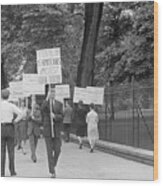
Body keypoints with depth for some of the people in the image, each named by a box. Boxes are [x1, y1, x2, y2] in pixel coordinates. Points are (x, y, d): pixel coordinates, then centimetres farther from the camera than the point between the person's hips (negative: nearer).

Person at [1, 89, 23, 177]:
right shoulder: (11, 106, 1)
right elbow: (20, 114, -12)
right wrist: (14, 122, -2)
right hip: (10, 128, 1)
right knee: (11, 150, 4)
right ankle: (12, 171, 3)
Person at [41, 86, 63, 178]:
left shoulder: (59, 104, 6)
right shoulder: (45, 103, 4)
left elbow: (61, 116, -1)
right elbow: (43, 109, -20)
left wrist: (54, 116, -20)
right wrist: (47, 99, -23)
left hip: (57, 130, 1)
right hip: (47, 130, -1)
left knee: (57, 150, 0)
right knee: (50, 151, -5)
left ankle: (53, 165, 29)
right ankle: (52, 171, -4)